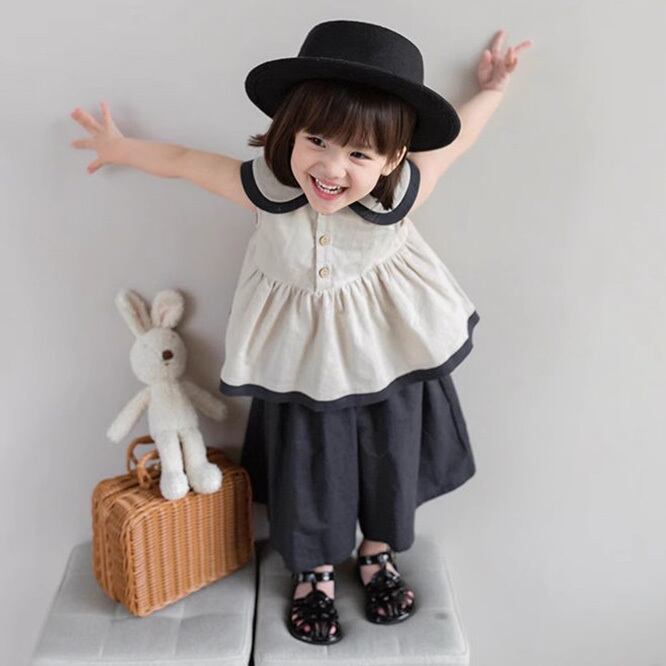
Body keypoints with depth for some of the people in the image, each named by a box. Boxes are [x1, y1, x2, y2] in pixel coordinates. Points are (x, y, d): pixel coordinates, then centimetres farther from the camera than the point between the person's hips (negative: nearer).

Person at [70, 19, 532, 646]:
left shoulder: (399, 193, -26)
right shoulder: (265, 187, -24)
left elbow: (454, 133, -5)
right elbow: (182, 159, -5)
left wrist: (491, 88, 9)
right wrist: (120, 147, 9)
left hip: (389, 347, 1)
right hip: (300, 357, 0)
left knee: (391, 455, 18)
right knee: (307, 467, 13)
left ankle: (378, 552, 46)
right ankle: (313, 571, 40)